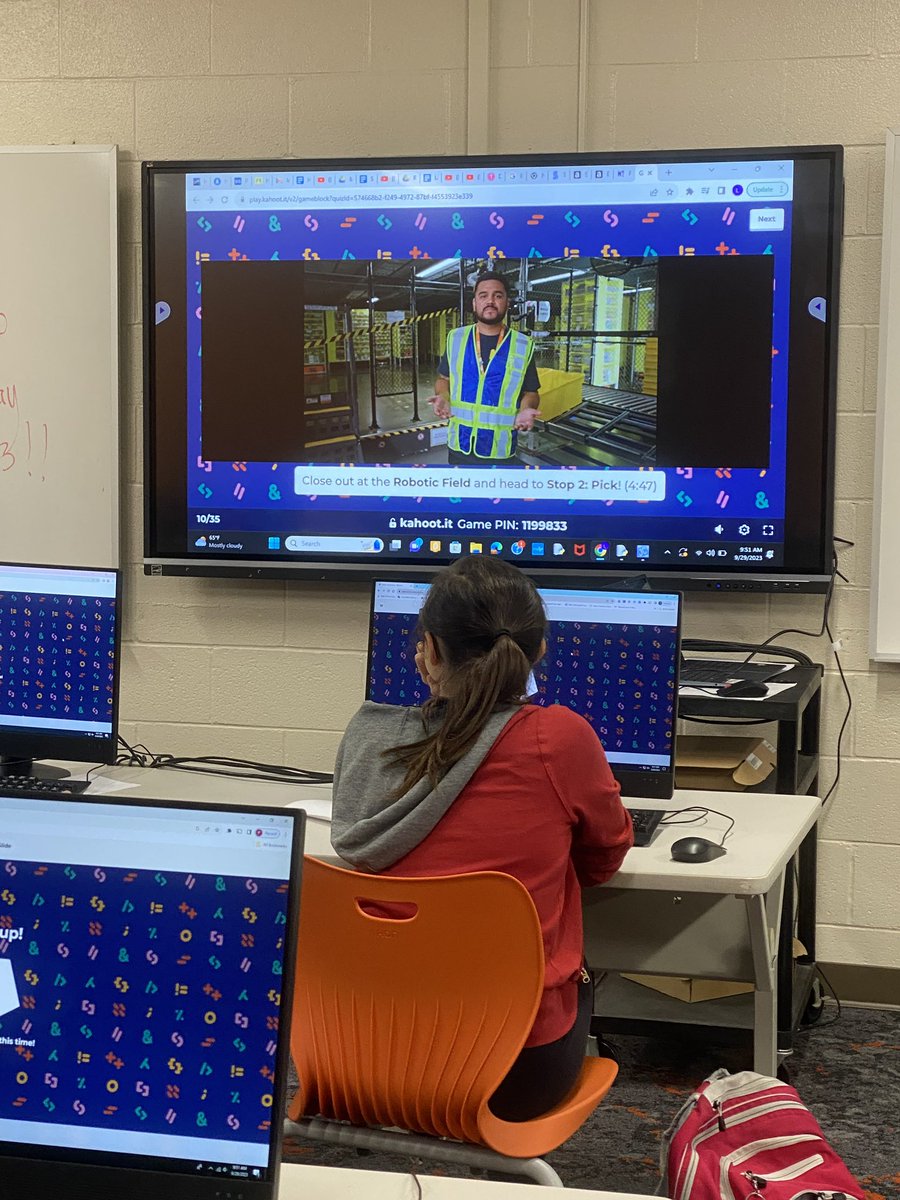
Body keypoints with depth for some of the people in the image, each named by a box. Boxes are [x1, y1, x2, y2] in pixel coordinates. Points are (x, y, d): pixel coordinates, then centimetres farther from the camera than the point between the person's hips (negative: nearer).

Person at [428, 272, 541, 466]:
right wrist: (443, 398, -9)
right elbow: (444, 379, 13)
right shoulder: (456, 338, 4)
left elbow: (530, 392, 6)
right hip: (460, 445, 2)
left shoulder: (523, 346, -1)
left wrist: (526, 410, -16)